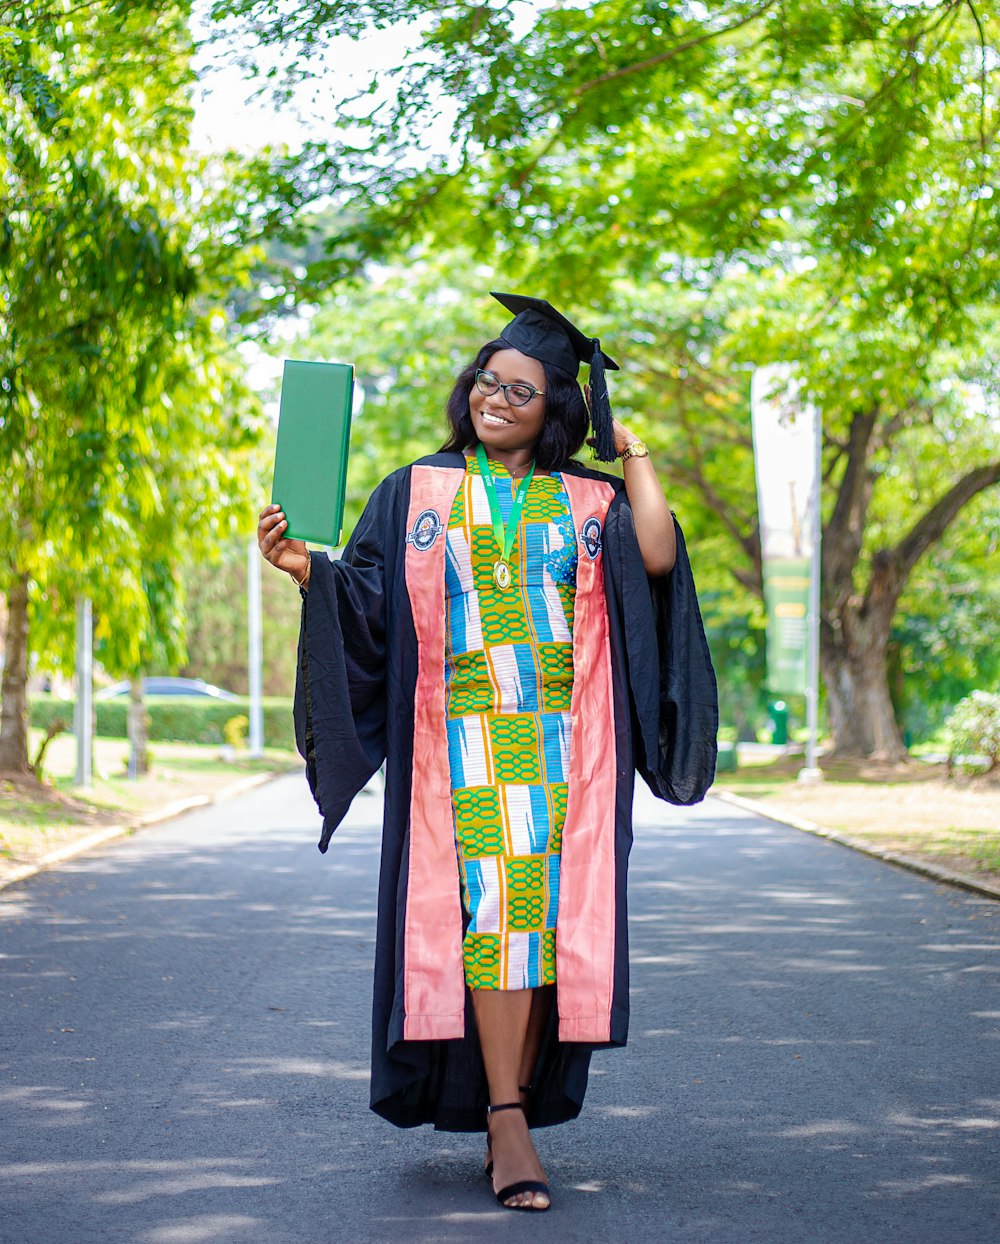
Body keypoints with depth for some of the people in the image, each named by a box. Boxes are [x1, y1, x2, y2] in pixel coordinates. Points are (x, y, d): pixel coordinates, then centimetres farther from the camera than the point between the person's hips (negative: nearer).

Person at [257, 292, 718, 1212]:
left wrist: (634, 455, 3)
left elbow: (657, 558, -7)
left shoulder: (586, 499, 11)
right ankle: (509, 1125, -16)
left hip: (561, 745, 2)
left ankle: (510, 1112, 7)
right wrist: (307, 569, -14)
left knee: (544, 911, -3)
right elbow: (370, 602, 4)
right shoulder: (417, 493, 11)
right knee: (491, 906, -14)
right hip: (463, 739, -1)